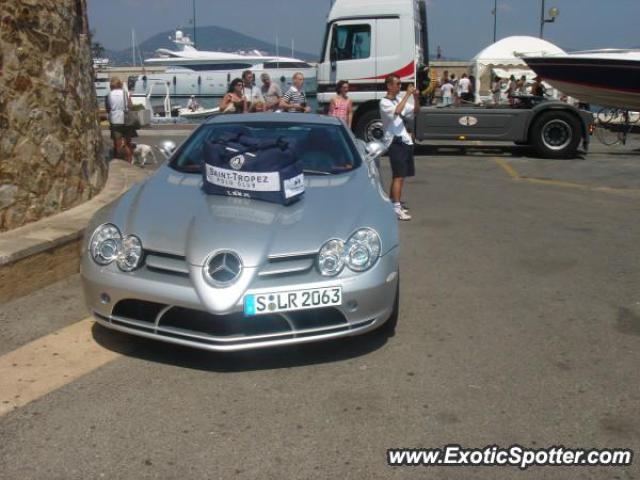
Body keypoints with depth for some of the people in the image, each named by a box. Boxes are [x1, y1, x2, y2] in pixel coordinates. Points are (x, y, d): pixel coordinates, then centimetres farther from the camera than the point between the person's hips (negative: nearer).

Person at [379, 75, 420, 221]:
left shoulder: (399, 99, 16)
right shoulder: (384, 103, -9)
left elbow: (415, 111, 20)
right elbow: (397, 111, -28)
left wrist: (416, 98, 2)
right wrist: (407, 94, -21)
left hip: (405, 141, 9)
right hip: (395, 142, -9)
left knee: (400, 176, 12)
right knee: (399, 176, -14)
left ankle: (393, 203, 21)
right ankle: (396, 208, -16)